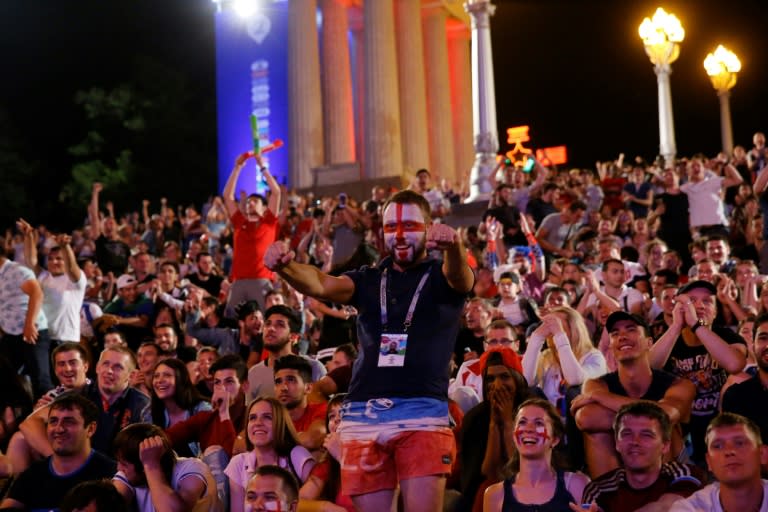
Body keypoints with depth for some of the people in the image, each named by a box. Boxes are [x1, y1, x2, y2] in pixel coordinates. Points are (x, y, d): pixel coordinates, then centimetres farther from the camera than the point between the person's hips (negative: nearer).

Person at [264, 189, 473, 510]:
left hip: (423, 413, -3)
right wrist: (285, 267, -26)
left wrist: (453, 245, -41)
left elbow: (459, 274, -16)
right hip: (363, 414, 3)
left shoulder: (442, 277, 9)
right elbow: (321, 285, -3)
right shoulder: (368, 280, 15)